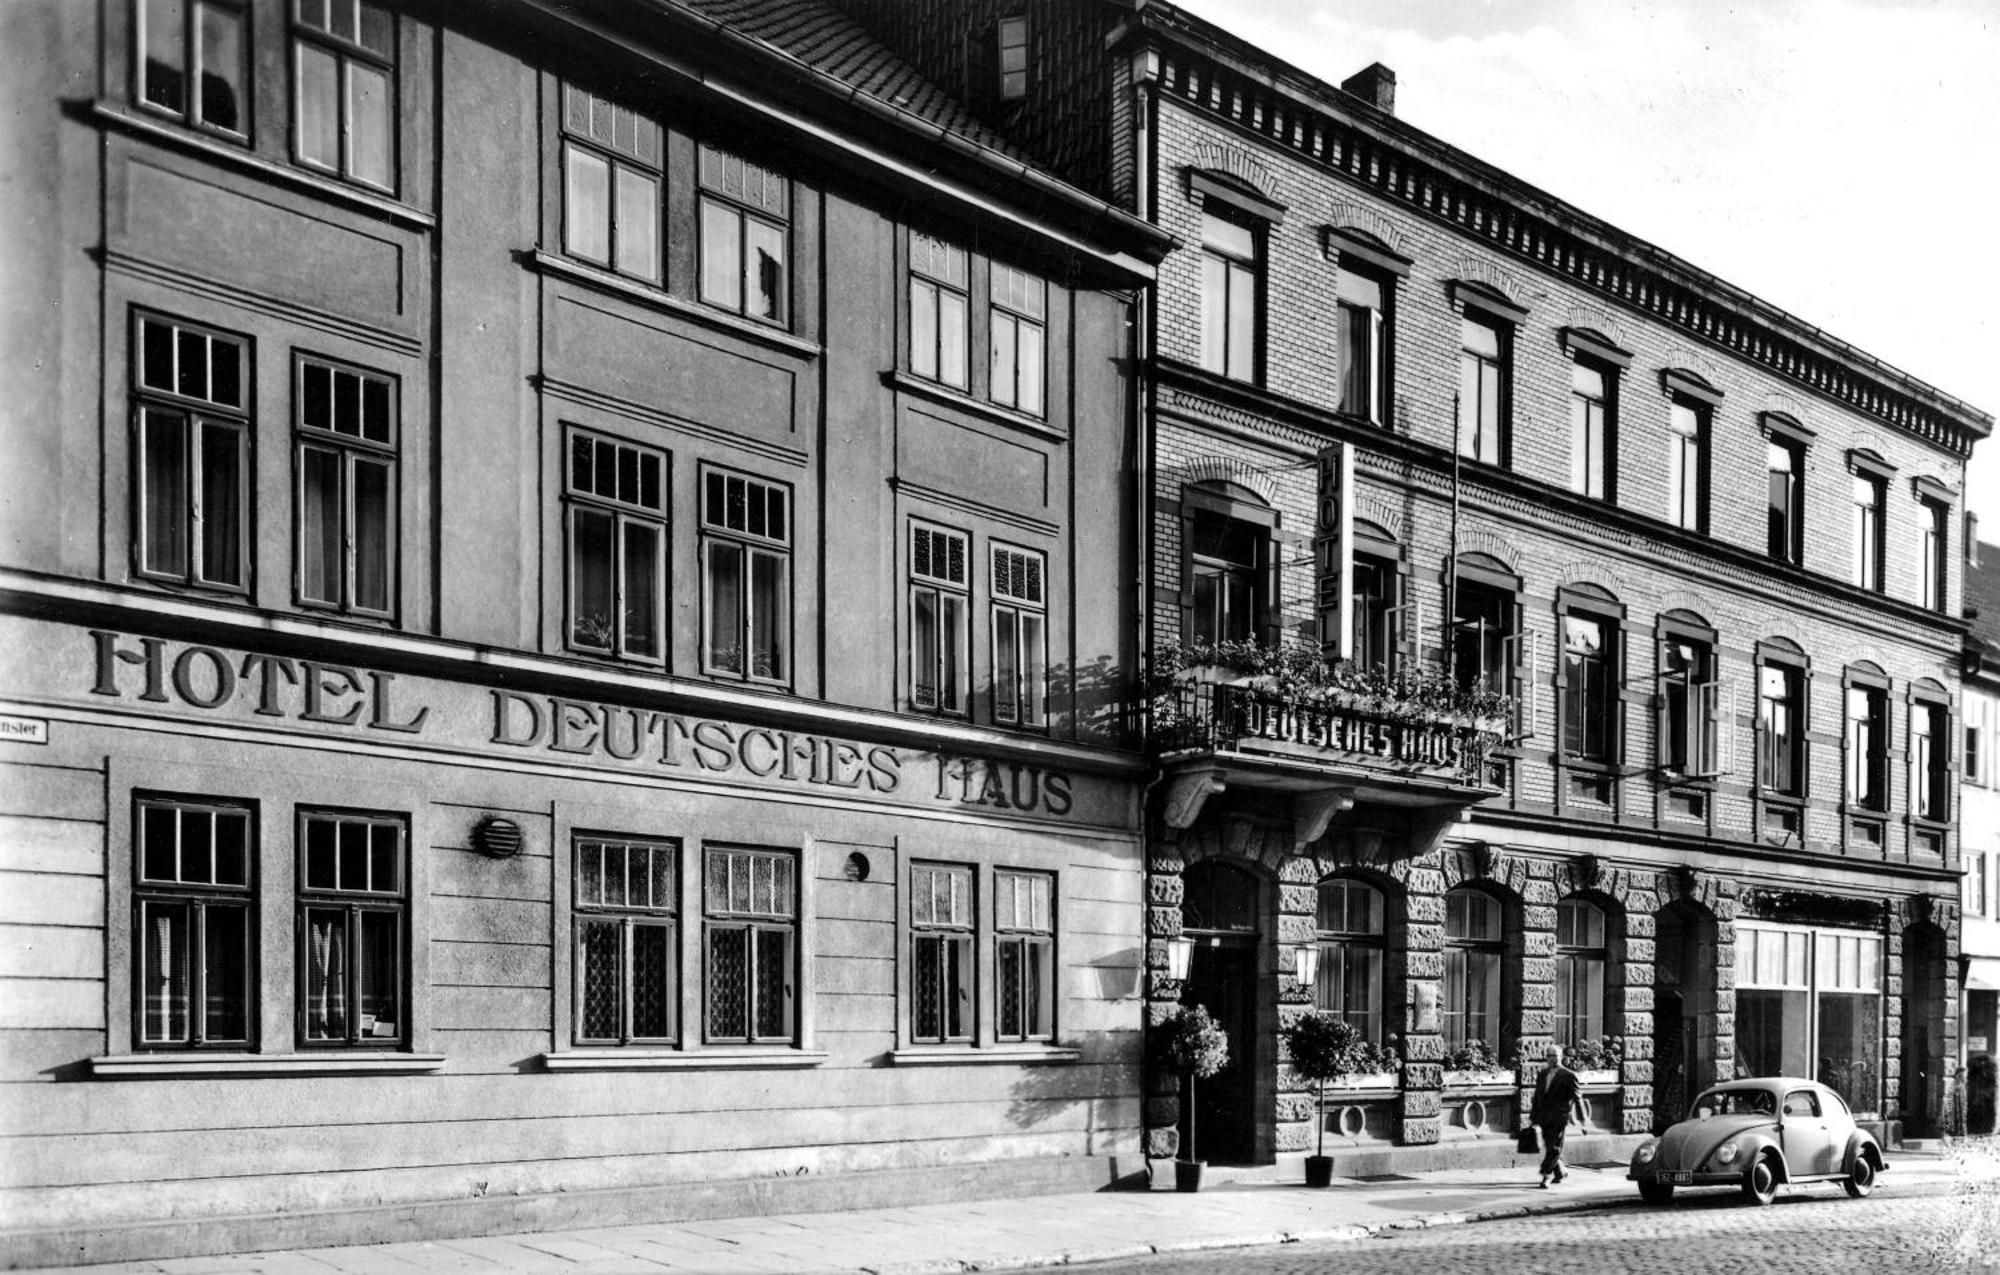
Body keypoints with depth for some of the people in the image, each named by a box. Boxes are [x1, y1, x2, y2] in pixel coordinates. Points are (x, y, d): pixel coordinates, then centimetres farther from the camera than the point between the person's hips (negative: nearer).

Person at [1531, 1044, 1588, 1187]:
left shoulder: (1568, 1076, -3)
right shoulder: (1542, 1074, 14)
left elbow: (1577, 1098, -2)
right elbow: (1537, 1097, 17)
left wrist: (1581, 1119, -5)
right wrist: (1534, 1117, 15)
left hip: (1559, 1118, -6)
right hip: (1544, 1118, 6)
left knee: (1554, 1148, -7)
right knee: (1549, 1147, 10)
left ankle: (1546, 1177, -8)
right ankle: (1560, 1172, 30)